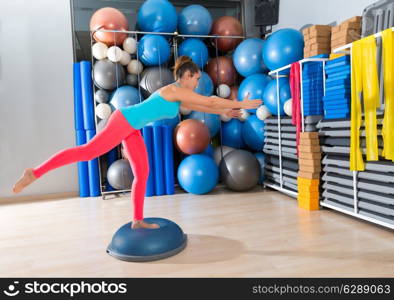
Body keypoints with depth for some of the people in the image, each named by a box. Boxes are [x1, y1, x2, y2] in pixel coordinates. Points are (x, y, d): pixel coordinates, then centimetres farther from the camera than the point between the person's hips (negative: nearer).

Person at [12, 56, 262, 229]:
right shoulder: (177, 90, -10)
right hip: (125, 121, -10)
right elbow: (210, 101, -10)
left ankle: (138, 221, 14)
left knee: (143, 174, 7)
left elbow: (201, 107, 27)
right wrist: (241, 104, -4)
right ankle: (35, 173, -4)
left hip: (132, 128, 10)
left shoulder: (179, 97, 17)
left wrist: (226, 111, 22)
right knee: (88, 152, -14)